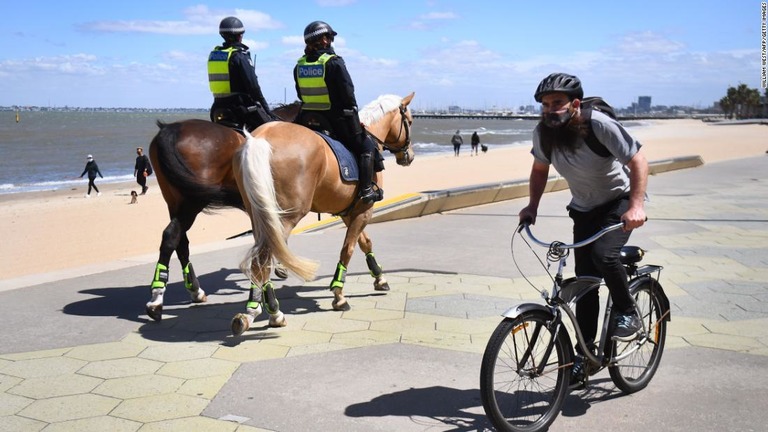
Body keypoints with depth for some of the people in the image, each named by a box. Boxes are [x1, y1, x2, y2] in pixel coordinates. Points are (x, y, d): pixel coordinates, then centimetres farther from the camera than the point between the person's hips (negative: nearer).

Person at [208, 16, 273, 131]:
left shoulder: (213, 54, 10)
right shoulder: (240, 55, -12)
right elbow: (253, 86, -15)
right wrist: (267, 110, -10)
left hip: (219, 107, 7)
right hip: (240, 106, -7)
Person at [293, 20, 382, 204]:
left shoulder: (299, 66, 5)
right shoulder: (334, 63, -12)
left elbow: (302, 96, 11)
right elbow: (348, 96, -12)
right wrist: (355, 118, 1)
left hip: (307, 121, 6)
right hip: (335, 121, -5)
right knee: (367, 146, 8)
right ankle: (367, 188, -1)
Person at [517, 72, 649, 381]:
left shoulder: (600, 125, -27)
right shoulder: (543, 132, -13)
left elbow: (638, 161, -23)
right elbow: (540, 169, 6)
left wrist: (637, 205, -33)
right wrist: (532, 205, -6)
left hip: (620, 201, -5)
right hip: (584, 208, 5)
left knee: (604, 254, -31)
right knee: (585, 280, 2)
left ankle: (627, 313, -4)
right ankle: (586, 350, 13)